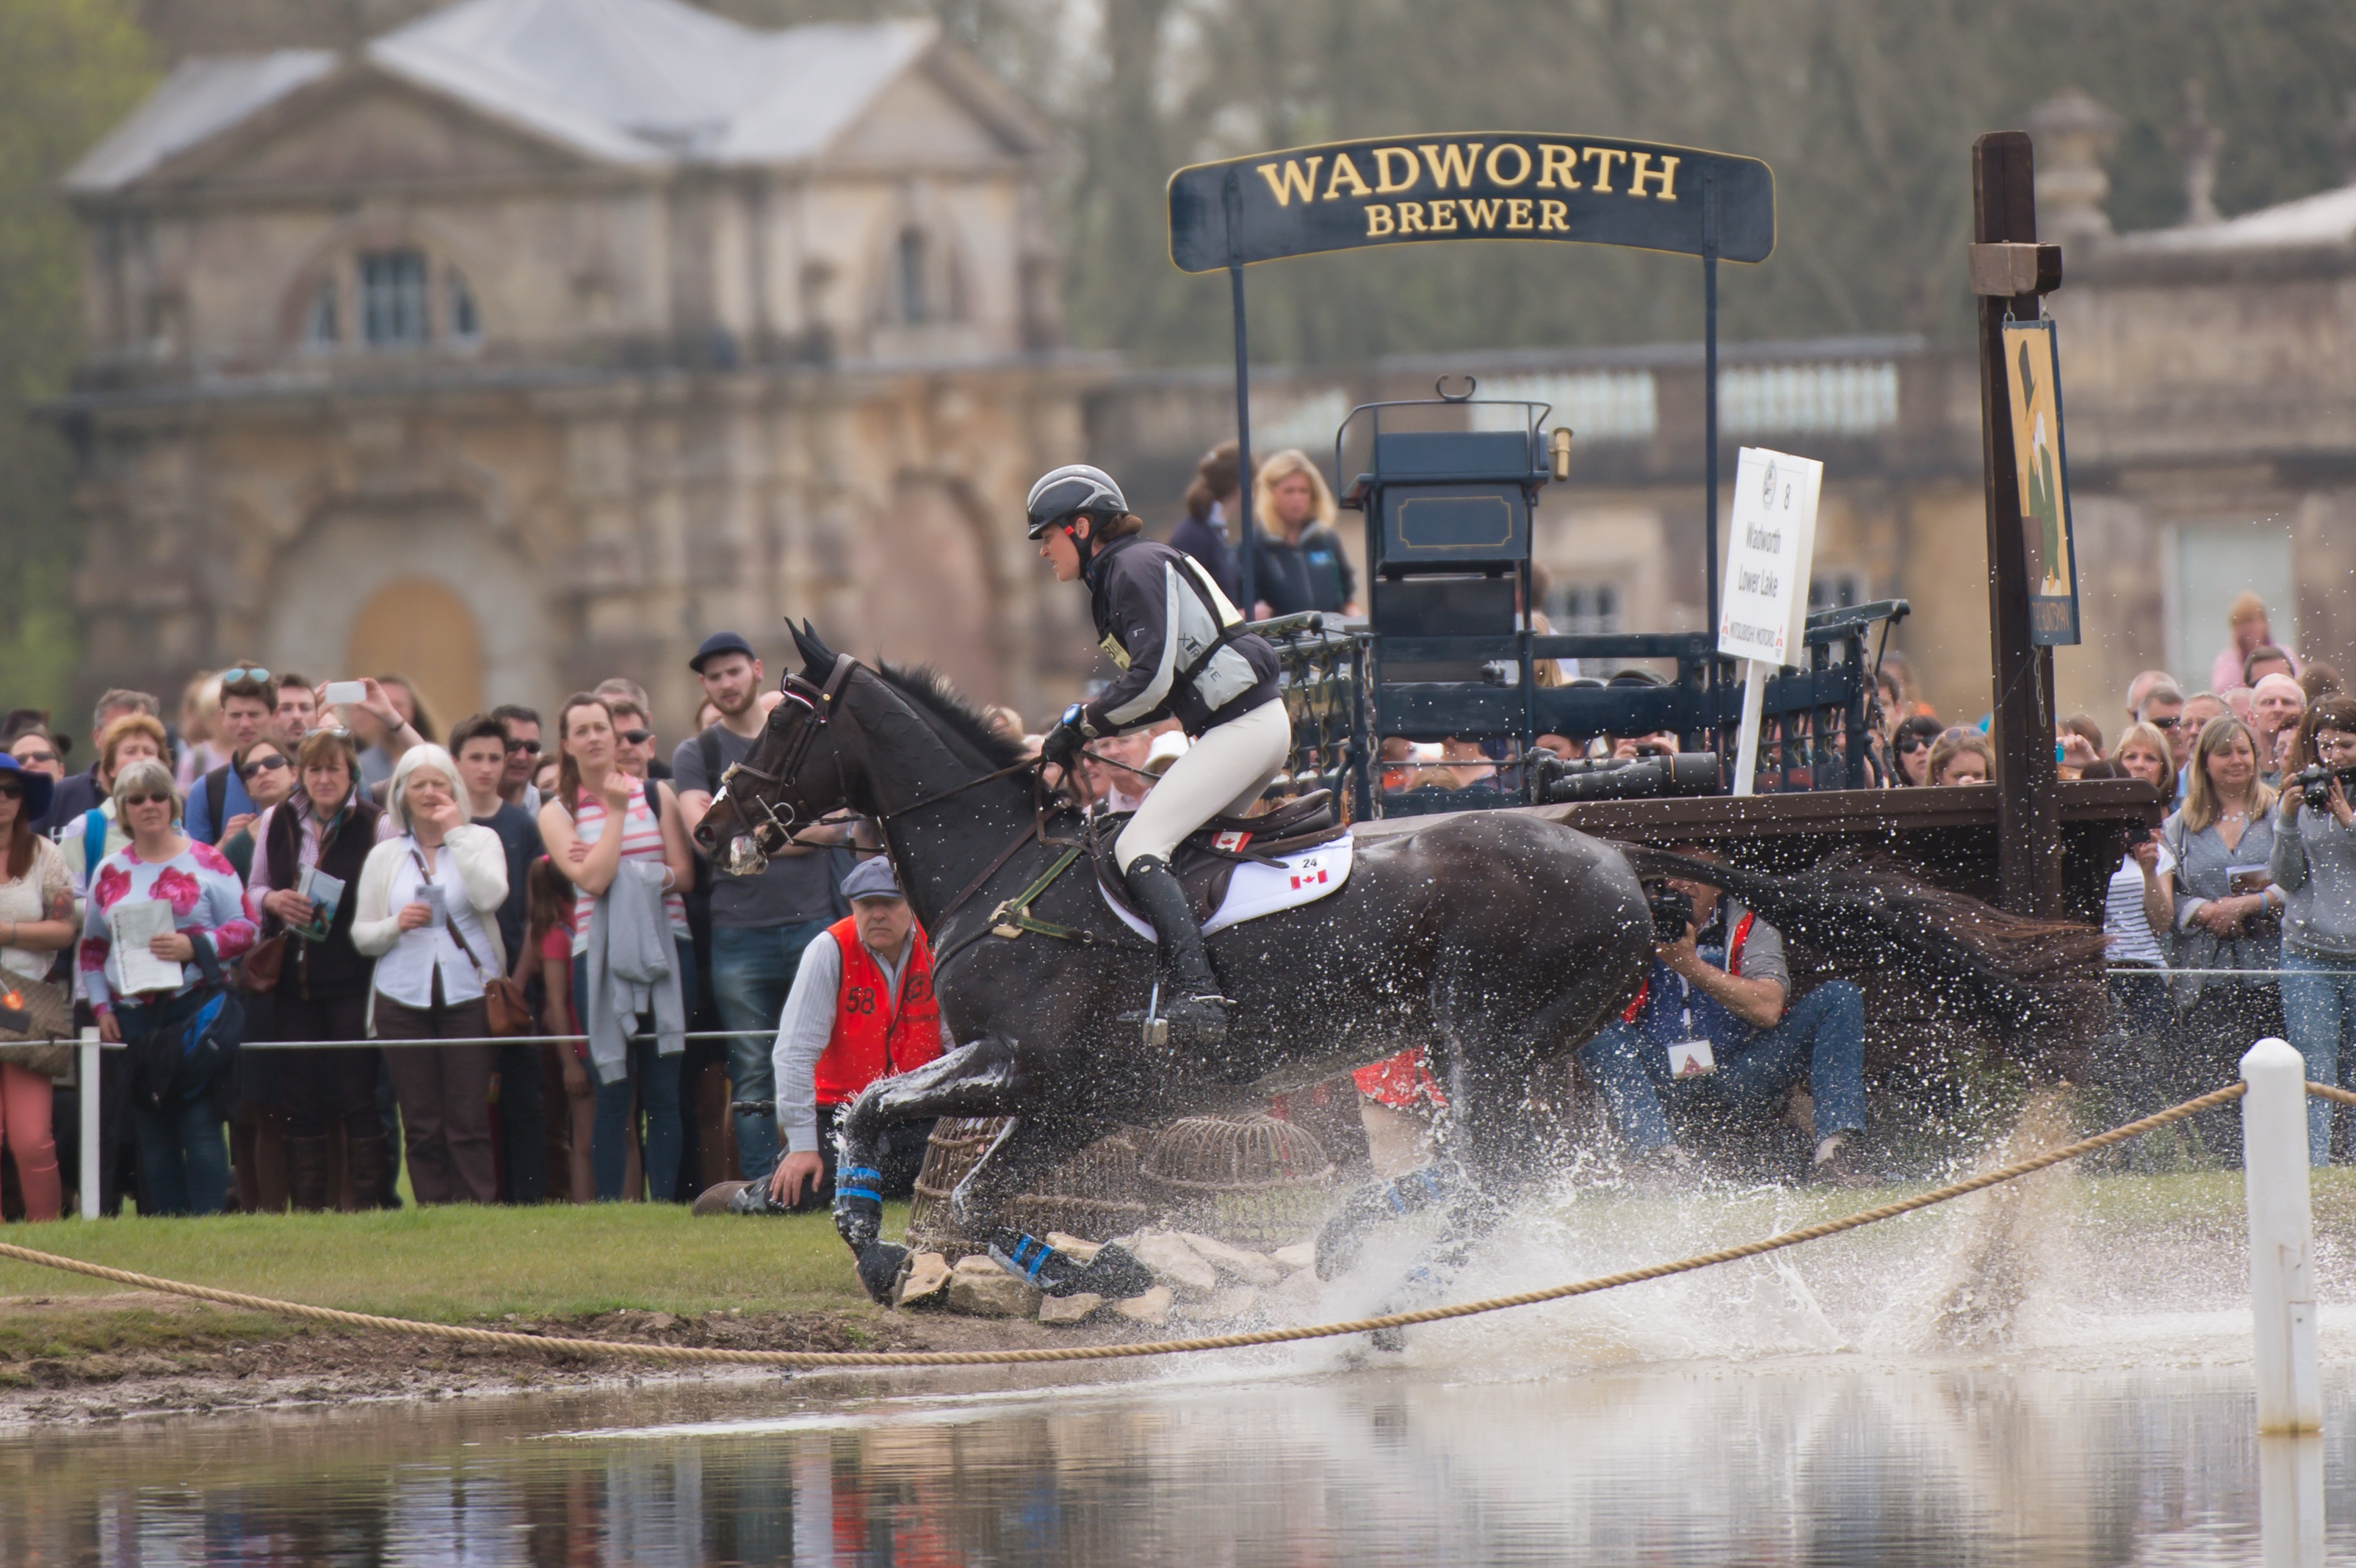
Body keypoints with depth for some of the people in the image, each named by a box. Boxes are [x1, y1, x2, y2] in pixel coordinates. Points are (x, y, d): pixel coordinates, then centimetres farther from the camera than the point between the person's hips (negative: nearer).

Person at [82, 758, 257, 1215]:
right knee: (152, 1134, 3)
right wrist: (101, 1007, 8)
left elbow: (245, 930, -1)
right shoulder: (110, 872, 13)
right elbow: (92, 948, 19)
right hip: (132, 1018, 4)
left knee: (200, 1124, -9)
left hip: (196, 1010, -4)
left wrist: (194, 946, -16)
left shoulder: (206, 863, 2)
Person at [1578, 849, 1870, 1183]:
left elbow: (1768, 1010, -17)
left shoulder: (1750, 930, 0)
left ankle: (1834, 1155, -27)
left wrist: (1693, 966, -24)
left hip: (1739, 1077, 0)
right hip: (1663, 1077, 0)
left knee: (1839, 998, -14)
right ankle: (1661, 1155, -41)